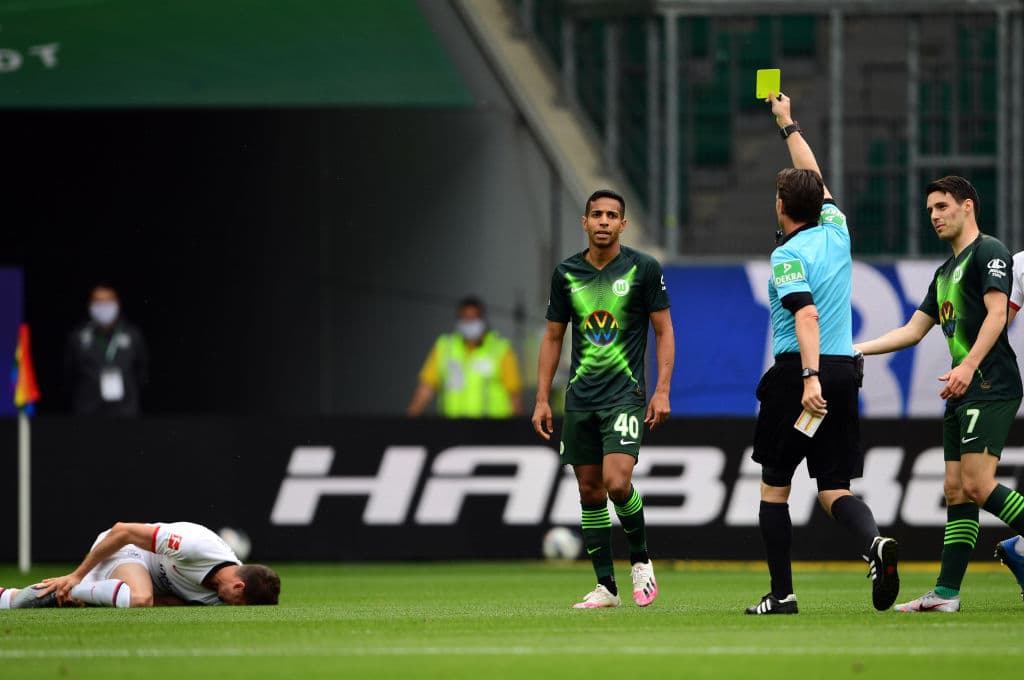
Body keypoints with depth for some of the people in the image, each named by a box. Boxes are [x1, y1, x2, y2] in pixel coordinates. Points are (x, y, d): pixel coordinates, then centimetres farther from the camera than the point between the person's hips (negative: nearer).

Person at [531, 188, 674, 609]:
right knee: (590, 491, 4)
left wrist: (662, 391, -8)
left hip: (625, 395, -4)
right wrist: (542, 398, 8)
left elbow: (664, 330, 1)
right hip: (580, 398, 4)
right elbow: (553, 337, 13)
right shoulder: (566, 273, 6)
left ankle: (640, 559, 4)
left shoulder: (644, 269, -3)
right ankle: (606, 586, 11)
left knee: (617, 481, -20)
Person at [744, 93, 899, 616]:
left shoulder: (789, 255, -9)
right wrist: (788, 125, 39)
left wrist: (810, 377, -33)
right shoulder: (836, 232, 10)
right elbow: (817, 182, 28)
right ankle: (874, 543, -29)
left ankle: (781, 593, 8)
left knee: (774, 487, 9)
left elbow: (807, 315, -23)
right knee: (835, 490, 3)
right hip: (844, 371, 6)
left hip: (796, 373, -6)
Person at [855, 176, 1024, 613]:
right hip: (963, 394, 10)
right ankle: (946, 592, 1)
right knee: (956, 491, 4)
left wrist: (968, 366, -26)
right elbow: (913, 331, 27)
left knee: (978, 485, -19)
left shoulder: (987, 252, -4)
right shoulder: (946, 272, 24)